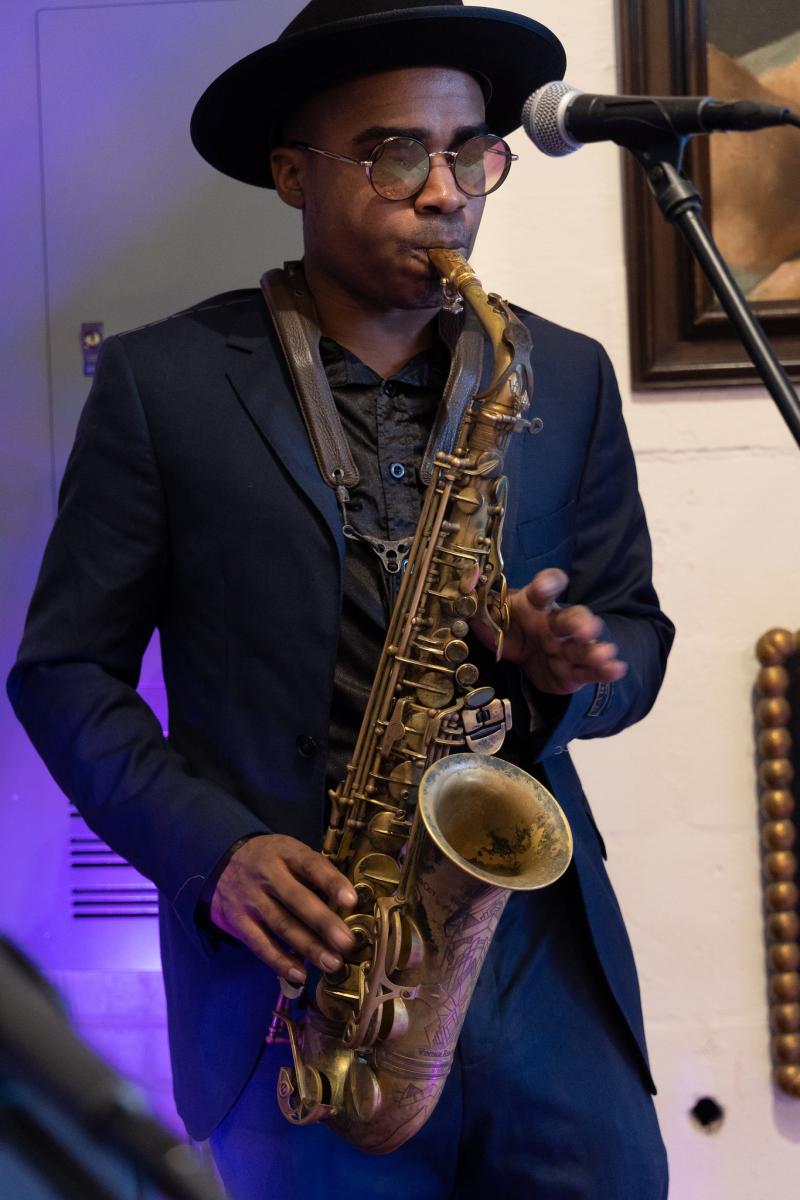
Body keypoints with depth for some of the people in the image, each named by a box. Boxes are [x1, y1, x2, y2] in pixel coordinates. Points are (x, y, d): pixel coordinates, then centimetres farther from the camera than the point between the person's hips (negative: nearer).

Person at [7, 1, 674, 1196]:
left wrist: (566, 668, -10)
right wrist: (212, 851, -14)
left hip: (543, 960, 3)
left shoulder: (568, 378, 8)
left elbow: (633, 629, 13)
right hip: (293, 963, -2)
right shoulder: (163, 381, -2)